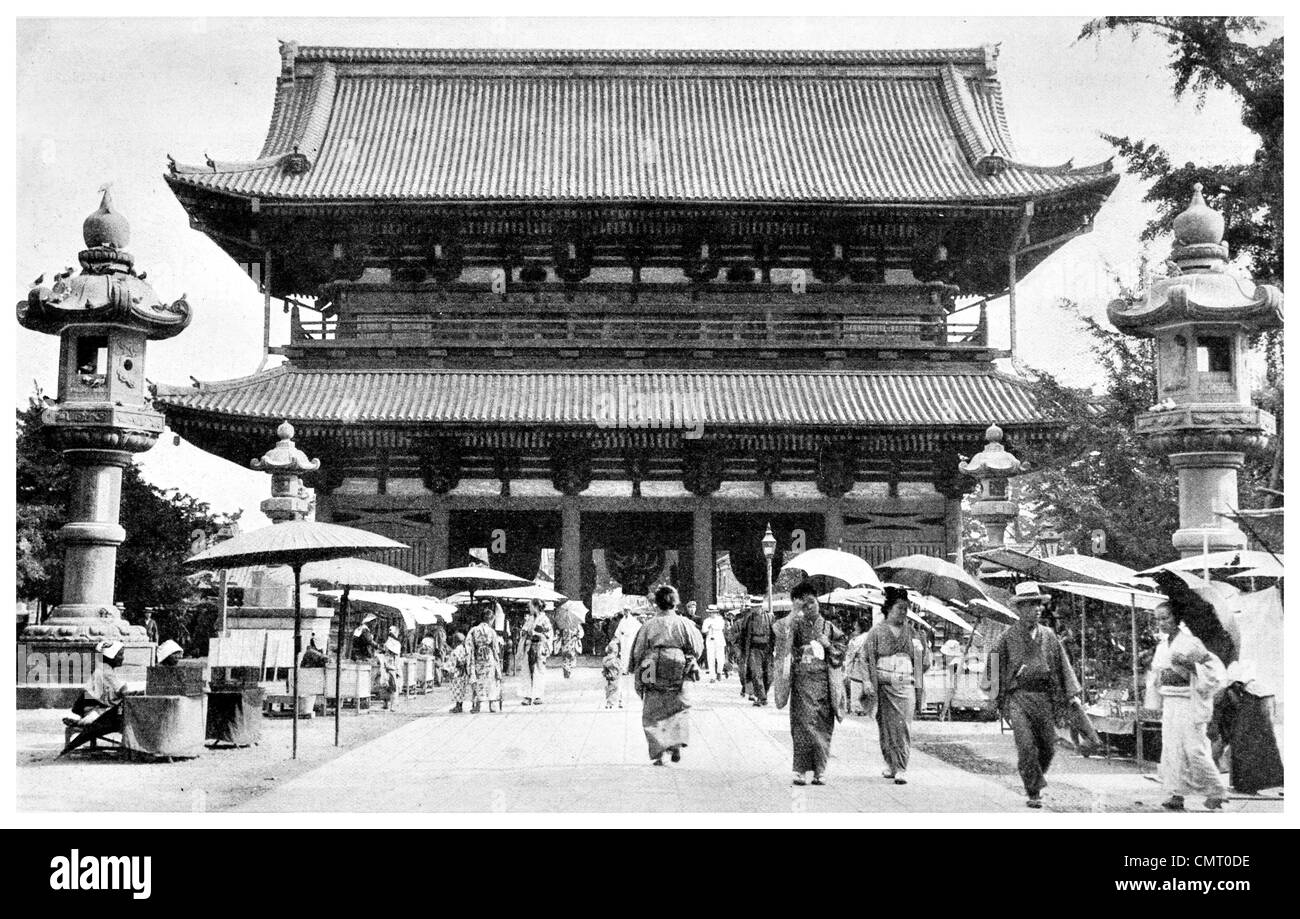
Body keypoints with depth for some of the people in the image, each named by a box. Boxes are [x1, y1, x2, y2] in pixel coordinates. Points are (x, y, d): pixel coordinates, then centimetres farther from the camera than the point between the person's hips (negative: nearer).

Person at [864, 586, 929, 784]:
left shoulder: (911, 632, 11)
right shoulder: (877, 631, 2)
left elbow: (924, 655, 22)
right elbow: (866, 657, -2)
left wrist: (915, 675, 13)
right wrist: (871, 682, -9)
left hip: (905, 686, 1)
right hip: (883, 685, -1)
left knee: (903, 726, -9)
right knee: (885, 726, 4)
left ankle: (901, 769, -10)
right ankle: (890, 763, 19)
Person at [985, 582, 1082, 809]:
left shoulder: (1049, 636, 12)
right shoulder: (1007, 638, 3)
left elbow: (1063, 665, 15)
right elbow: (994, 666, 9)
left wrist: (1073, 694, 10)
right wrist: (995, 694, 4)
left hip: (1044, 697, 3)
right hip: (1018, 697, -3)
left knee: (1048, 747, 5)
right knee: (1026, 746, -13)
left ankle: (1035, 782, 30)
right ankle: (1033, 792, -4)